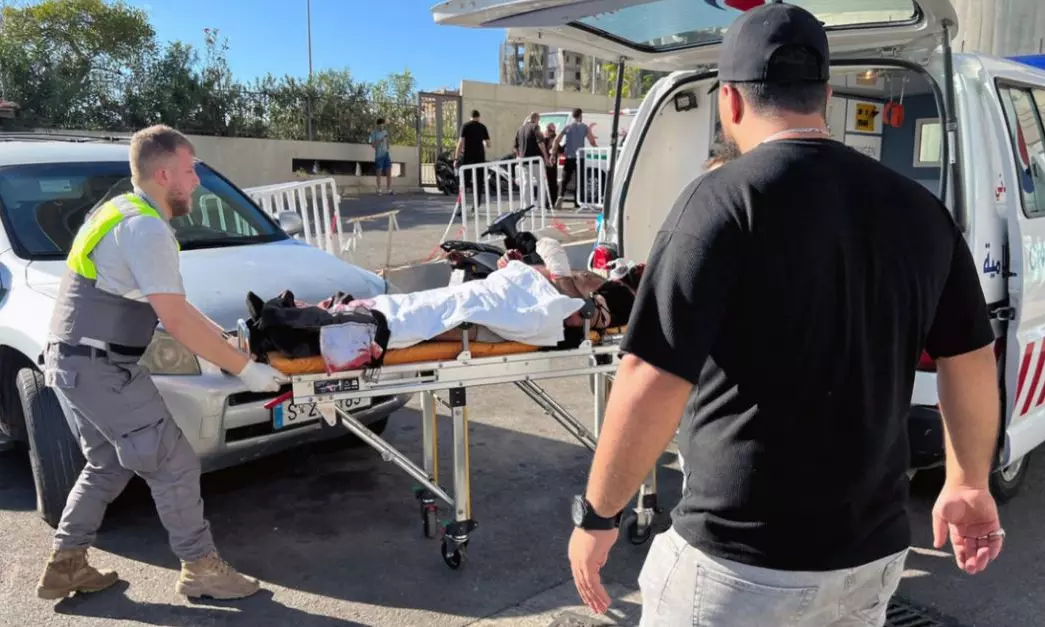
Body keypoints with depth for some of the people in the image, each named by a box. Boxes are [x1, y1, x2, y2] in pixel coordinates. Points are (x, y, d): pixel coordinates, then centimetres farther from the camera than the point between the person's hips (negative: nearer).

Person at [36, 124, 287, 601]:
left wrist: (222, 336, 13)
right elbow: (176, 320, -22)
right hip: (101, 368, -10)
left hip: (71, 360, 10)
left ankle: (64, 566, 28)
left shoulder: (120, 212, 15)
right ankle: (200, 568, 10)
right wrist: (244, 368, -17)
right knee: (174, 465, -2)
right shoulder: (146, 228, -19)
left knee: (108, 465, 21)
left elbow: (169, 304, 18)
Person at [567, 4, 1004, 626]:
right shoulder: (919, 207, 0)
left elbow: (652, 384, -22)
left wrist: (597, 514, -9)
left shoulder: (724, 199, -17)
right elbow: (972, 361, 9)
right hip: (874, 552, 6)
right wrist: (970, 485, 24)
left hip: (744, 560, -5)